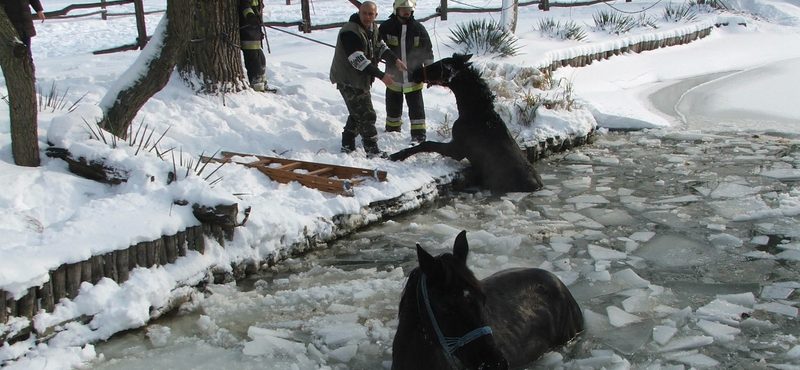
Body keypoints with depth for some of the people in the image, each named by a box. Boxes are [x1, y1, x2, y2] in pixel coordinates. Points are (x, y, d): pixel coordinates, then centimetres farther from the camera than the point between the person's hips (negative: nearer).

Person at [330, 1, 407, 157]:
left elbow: (381, 48, 7)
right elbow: (358, 60, -28)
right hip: (349, 81, -10)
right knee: (366, 115, -8)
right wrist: (381, 76, -29)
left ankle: (347, 145, 29)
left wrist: (395, 60, -12)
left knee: (357, 113, 18)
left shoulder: (372, 29, 7)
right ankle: (372, 149, 1)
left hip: (362, 79, 10)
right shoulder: (350, 32, -24)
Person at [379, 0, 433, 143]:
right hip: (393, 76, 1)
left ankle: (419, 135, 9)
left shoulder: (419, 29, -4)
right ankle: (392, 131, 32)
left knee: (416, 107, 1)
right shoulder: (386, 28, -7)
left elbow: (428, 52, 3)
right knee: (393, 106, 14)